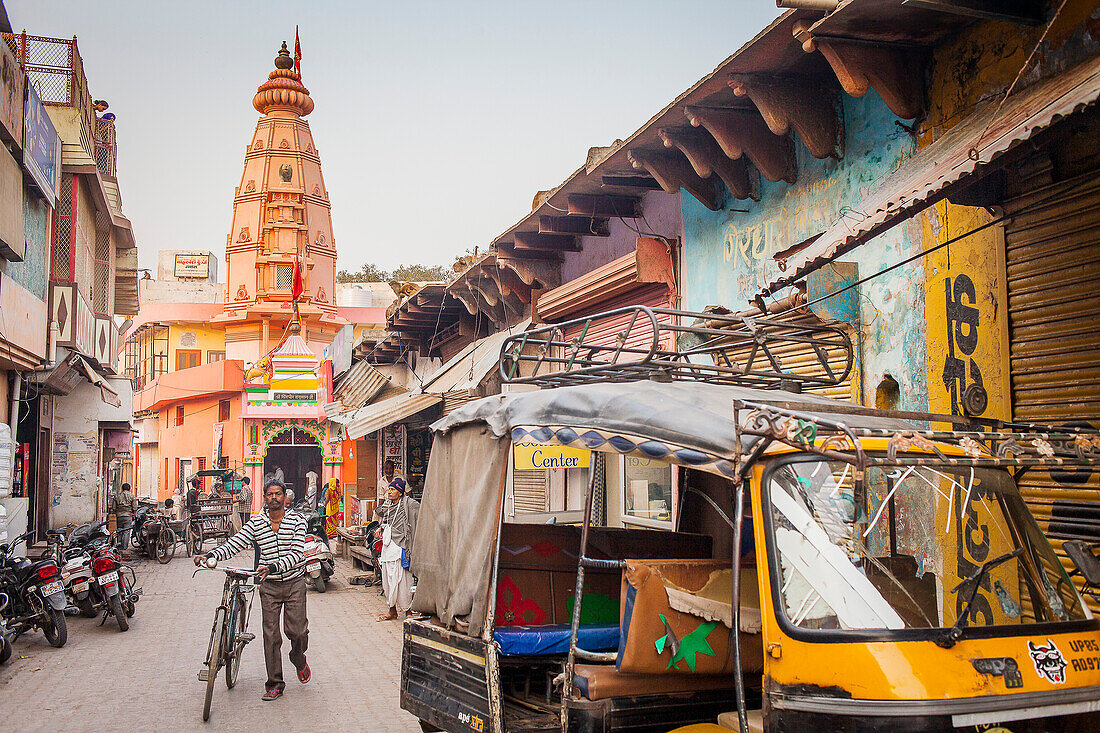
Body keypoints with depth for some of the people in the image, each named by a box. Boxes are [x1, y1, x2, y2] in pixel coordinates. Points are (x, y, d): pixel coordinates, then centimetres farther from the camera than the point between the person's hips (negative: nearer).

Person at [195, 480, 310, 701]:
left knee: (296, 631, -4)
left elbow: (297, 554, -15)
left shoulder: (297, 520, -5)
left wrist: (274, 567, -29)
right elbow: (233, 544, -1)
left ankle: (299, 660, 31)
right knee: (270, 635, 1)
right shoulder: (256, 523, 3)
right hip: (268, 586, 2)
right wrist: (209, 556, -18)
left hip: (294, 583, -2)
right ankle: (274, 684, 12)